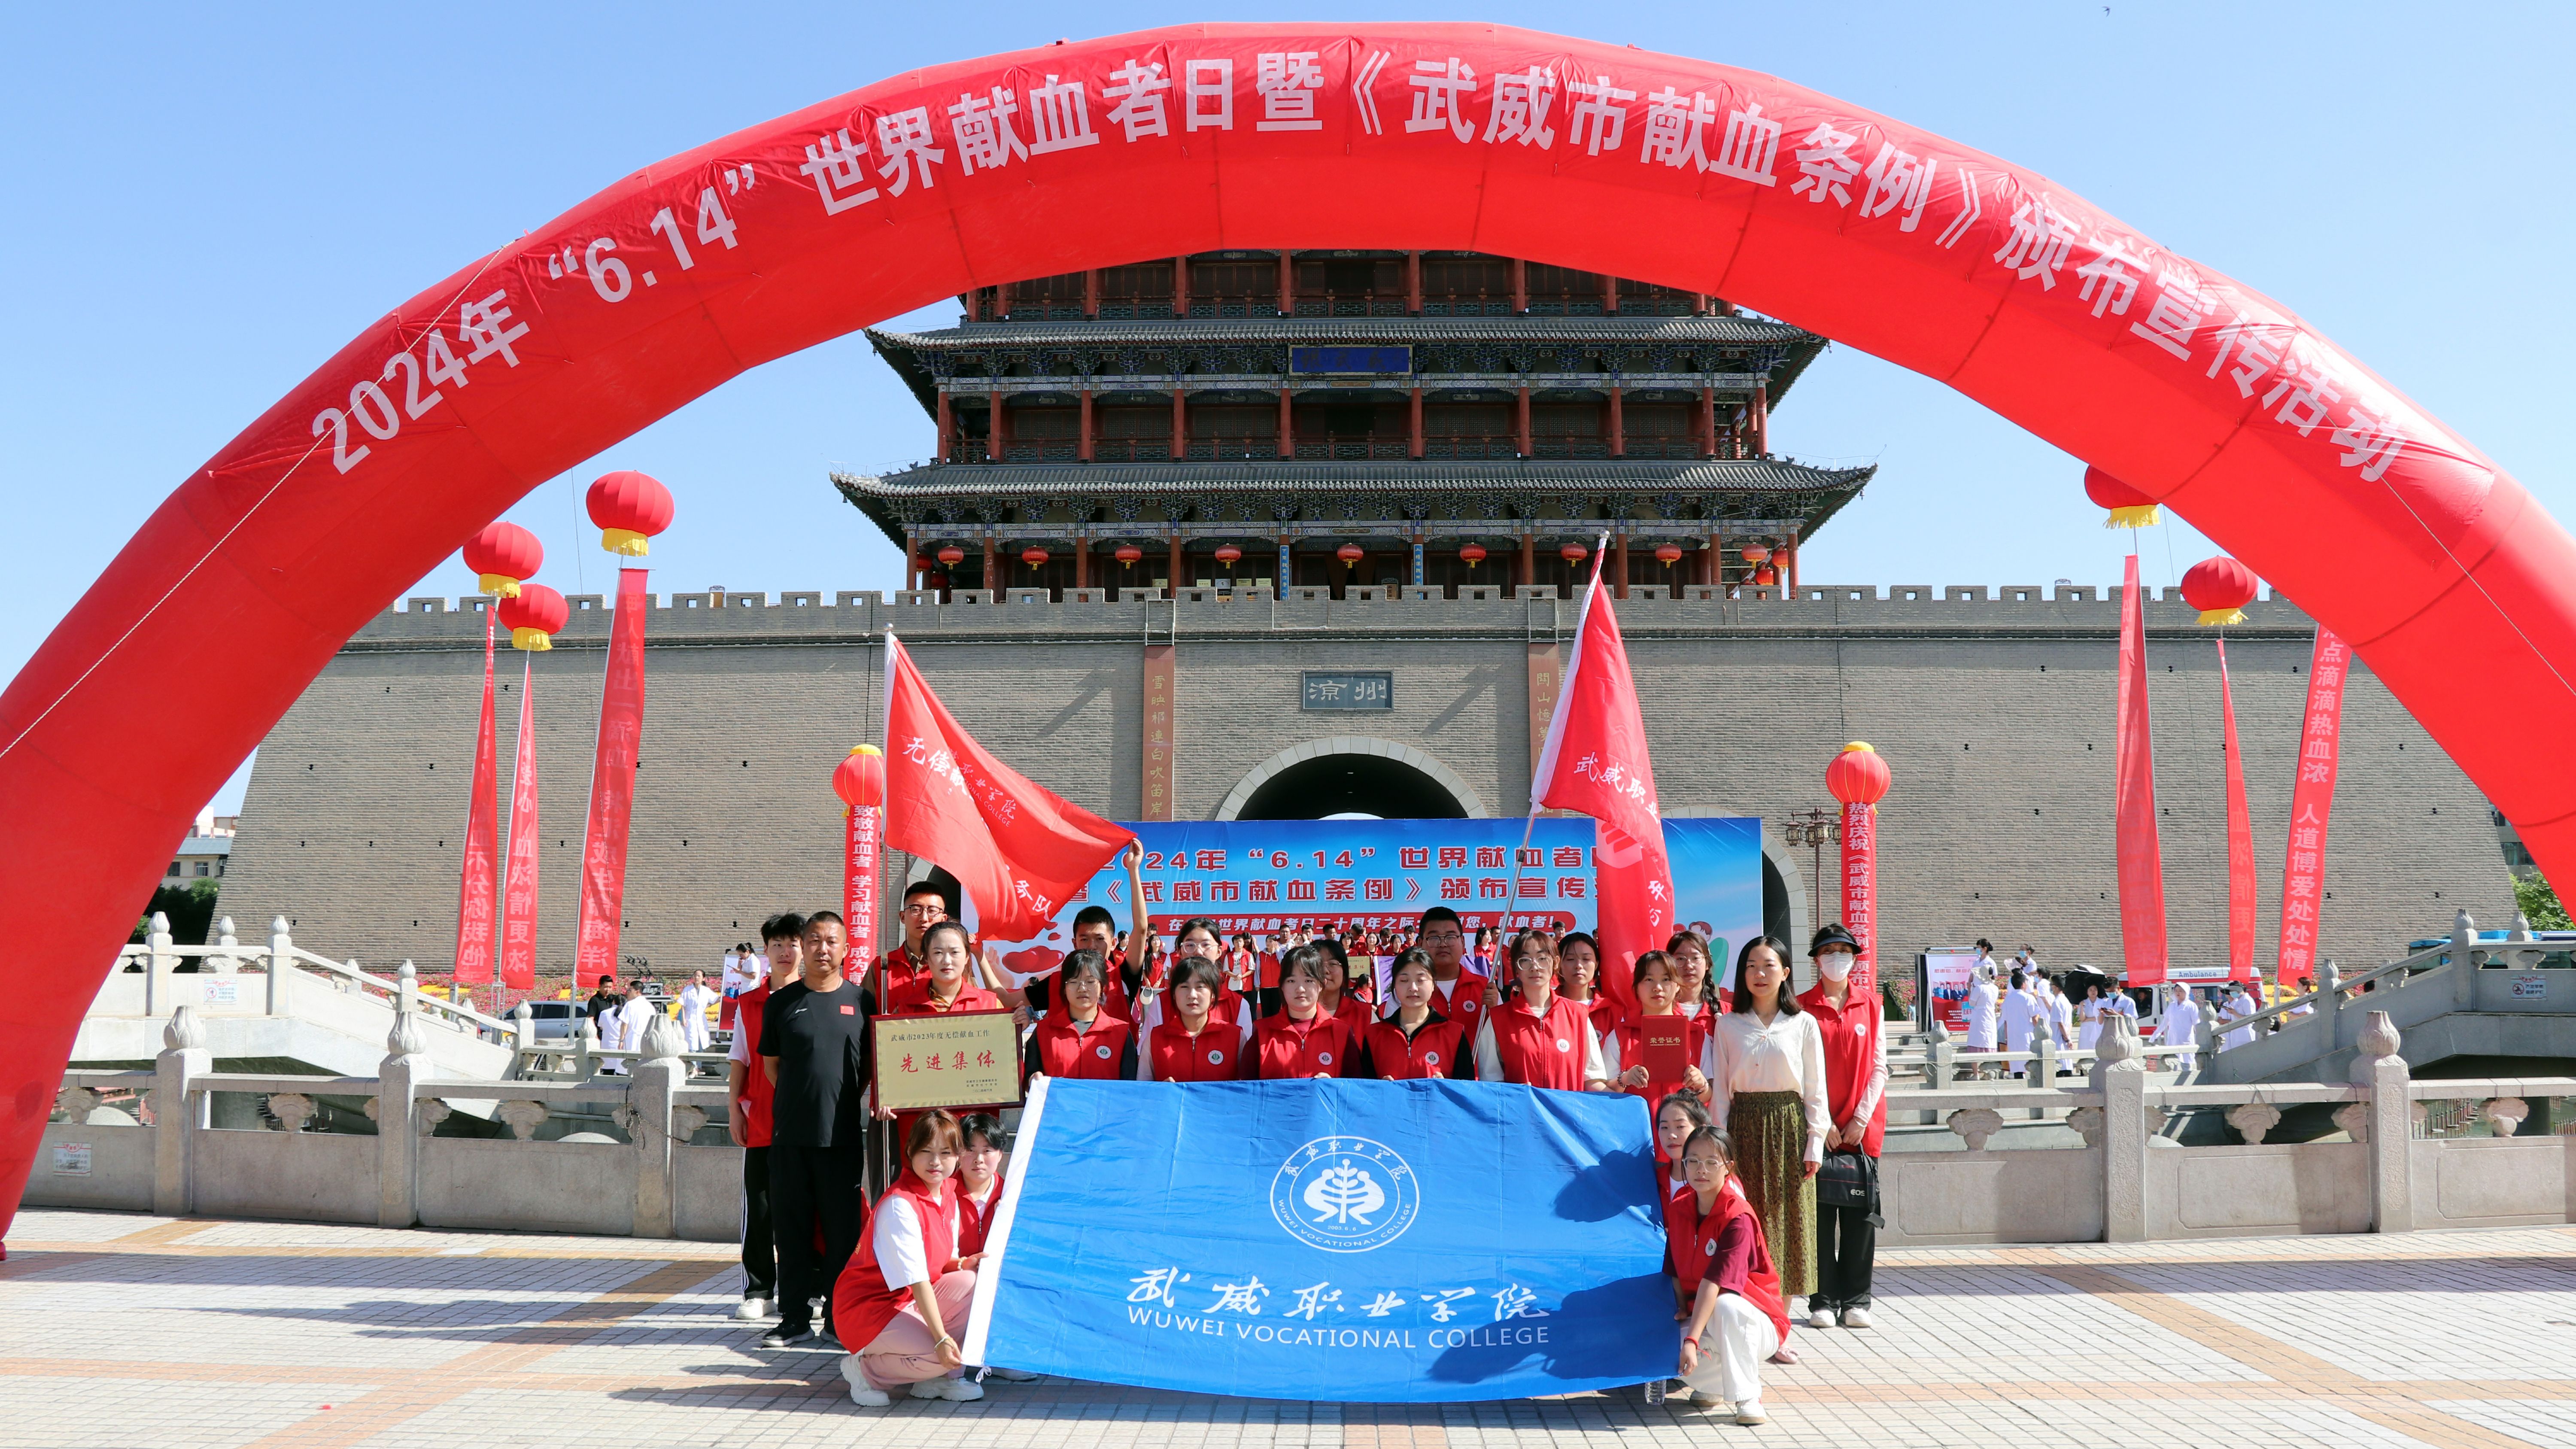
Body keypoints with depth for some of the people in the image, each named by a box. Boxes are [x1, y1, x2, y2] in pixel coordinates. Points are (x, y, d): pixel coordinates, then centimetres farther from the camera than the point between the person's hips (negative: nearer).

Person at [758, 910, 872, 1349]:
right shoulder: (783, 1002, 6)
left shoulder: (860, 1000, 5)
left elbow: (874, 1061, 11)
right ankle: (795, 1316, 14)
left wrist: (848, 1099, 0)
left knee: (843, 1228, 2)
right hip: (790, 1132, 1)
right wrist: (799, 1101, 3)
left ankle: (839, 1315, 13)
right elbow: (771, 1062, 12)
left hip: (844, 1134, -1)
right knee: (791, 1226, 5)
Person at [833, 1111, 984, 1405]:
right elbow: (917, 1280, -27)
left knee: (969, 1283, -16)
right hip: (868, 1306, -8)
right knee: (938, 1356, -27)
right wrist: (941, 1338, -30)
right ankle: (865, 1369, -1)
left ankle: (940, 1378, -2)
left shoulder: (948, 1196, 4)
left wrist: (960, 1264, -13)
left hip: (909, 1303, 8)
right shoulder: (899, 1206, -24)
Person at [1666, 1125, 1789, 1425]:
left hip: (1756, 1323, -5)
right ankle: (1714, 1383, 9)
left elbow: (1715, 1281, -31)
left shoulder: (1739, 1218, -21)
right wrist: (1682, 1309, -12)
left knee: (1727, 1306, -40)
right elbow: (1675, 1269, 6)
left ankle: (1747, 1399, -22)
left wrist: (1693, 1339, -38)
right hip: (1702, 1315, 5)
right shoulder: (1678, 1208, 0)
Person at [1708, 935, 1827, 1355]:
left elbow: (1815, 1090, 5)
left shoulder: (1803, 1025, 4)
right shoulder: (1728, 1025, 6)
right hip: (1743, 1130, 0)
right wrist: (1720, 1143, 0)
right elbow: (1720, 1089, 6)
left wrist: (1815, 1141, -2)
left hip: (1788, 1129, 0)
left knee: (1786, 1224, 1)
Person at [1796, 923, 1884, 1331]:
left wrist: (1861, 1118, -5)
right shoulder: (1801, 1008, 2)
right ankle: (1823, 1301, 7)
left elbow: (1878, 1068, 5)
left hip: (1863, 1127, 2)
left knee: (1861, 1214, 2)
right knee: (1819, 1213, 0)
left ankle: (1856, 1300, 11)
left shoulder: (1871, 1006, 8)